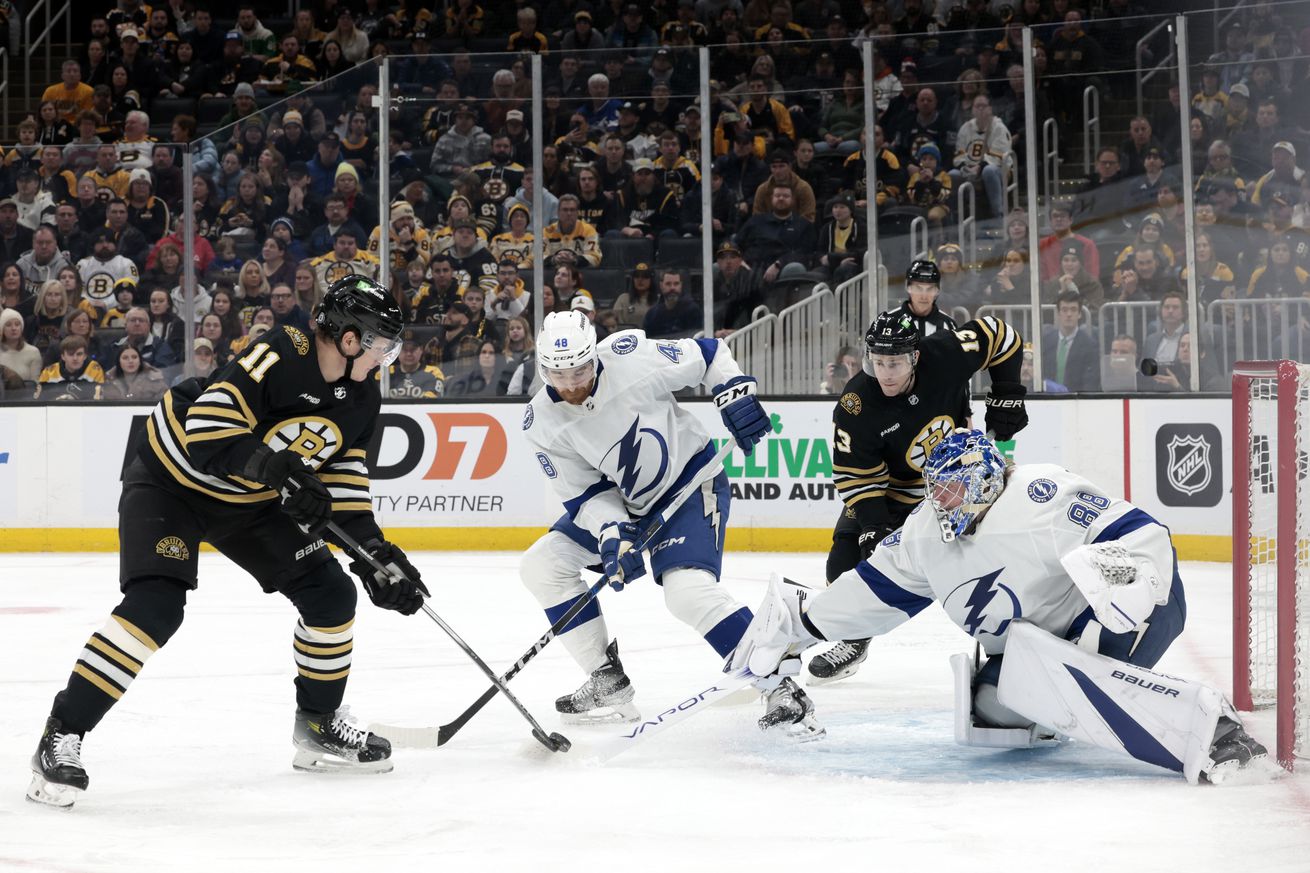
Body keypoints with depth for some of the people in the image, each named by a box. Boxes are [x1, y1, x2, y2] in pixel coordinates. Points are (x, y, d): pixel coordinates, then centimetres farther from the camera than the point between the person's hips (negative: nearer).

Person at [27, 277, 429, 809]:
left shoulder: (362, 396, -5)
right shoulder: (280, 358, -30)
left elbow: (345, 480, 4)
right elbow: (206, 429, -34)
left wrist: (375, 553, -5)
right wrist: (280, 470, -39)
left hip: (249, 501, 8)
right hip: (170, 480, -8)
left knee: (331, 594, 2)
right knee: (156, 606, -24)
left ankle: (319, 725, 22)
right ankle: (61, 738, -17)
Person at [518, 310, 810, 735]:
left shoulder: (631, 358, -25)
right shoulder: (541, 423, -12)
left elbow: (707, 354, -9)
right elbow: (584, 492, -8)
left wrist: (736, 393, -20)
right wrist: (612, 533, -24)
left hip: (691, 478, -6)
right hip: (621, 502, 7)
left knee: (689, 591, -26)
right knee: (542, 565, -1)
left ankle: (781, 688, -19)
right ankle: (609, 683, 6)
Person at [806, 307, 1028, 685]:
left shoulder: (945, 355, -28)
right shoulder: (855, 408, -28)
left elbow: (998, 335, -10)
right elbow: (856, 478, -20)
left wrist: (1006, 394, -10)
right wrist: (873, 526, -29)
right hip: (891, 488, 0)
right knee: (848, 560, -10)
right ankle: (853, 638, 12)